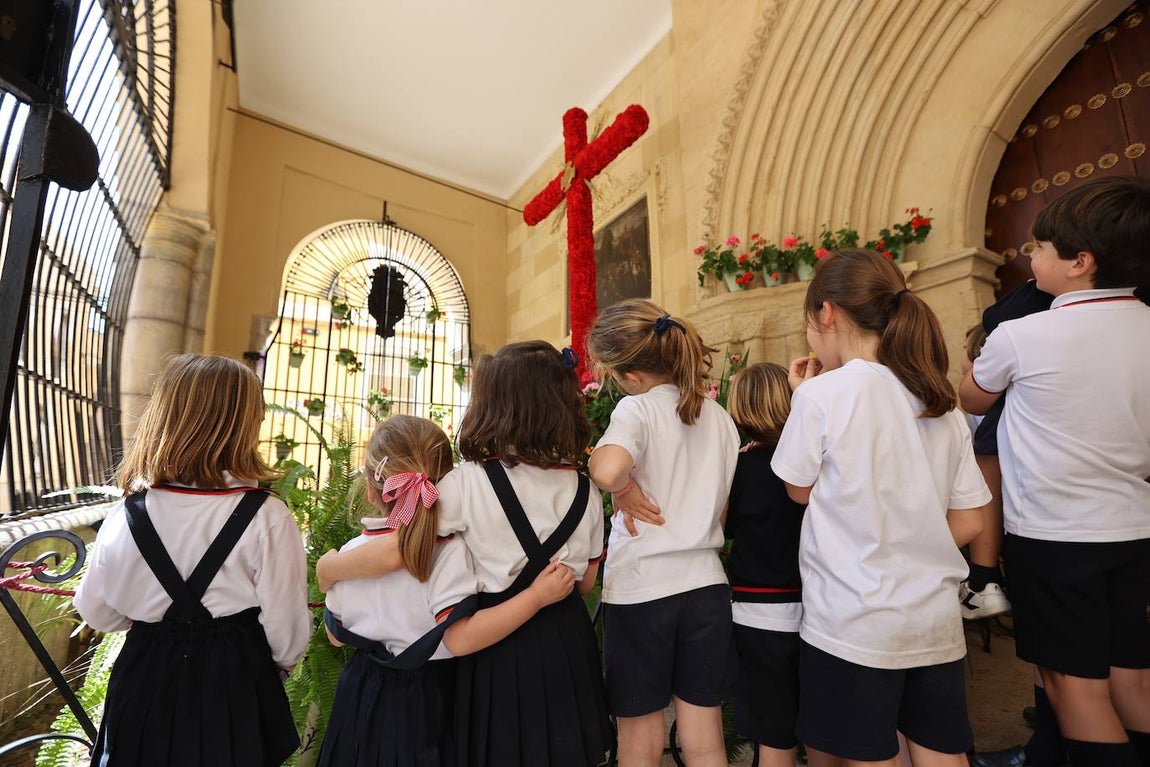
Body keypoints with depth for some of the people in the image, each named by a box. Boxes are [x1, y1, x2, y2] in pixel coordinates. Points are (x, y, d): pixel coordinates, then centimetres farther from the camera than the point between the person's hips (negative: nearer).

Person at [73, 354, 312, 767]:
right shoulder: (267, 517, -24)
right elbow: (285, 624, -14)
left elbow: (98, 612, 5)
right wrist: (283, 662, 8)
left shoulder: (125, 516, -11)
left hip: (145, 678, 3)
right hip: (234, 683, -3)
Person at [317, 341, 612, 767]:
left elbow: (394, 553, -19)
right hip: (567, 640, 4)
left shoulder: (468, 483, -19)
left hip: (497, 644, -3)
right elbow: (586, 582, 5)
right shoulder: (585, 492, -5)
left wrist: (329, 566, 0)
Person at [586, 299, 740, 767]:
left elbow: (608, 470, -34)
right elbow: (718, 508, 11)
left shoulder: (637, 408, -13)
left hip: (640, 588, -5)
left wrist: (624, 488, -14)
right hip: (705, 585, 6)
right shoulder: (721, 417, 6)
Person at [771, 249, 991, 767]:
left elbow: (799, 489, -2)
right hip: (938, 622, 6)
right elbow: (968, 522, 5)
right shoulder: (941, 404, 2)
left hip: (855, 622, -5)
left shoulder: (822, 394, -17)